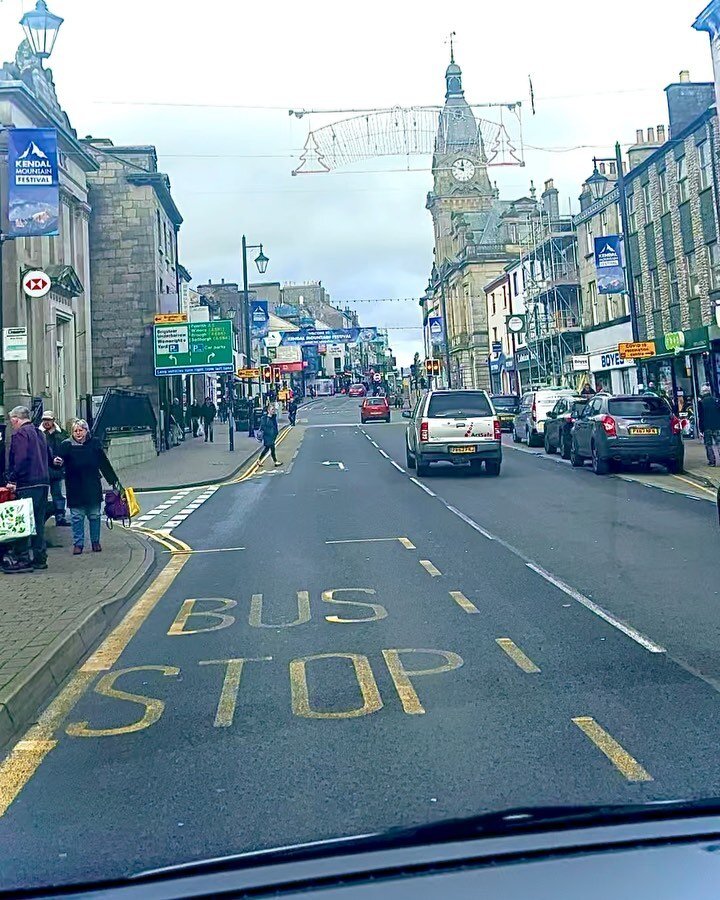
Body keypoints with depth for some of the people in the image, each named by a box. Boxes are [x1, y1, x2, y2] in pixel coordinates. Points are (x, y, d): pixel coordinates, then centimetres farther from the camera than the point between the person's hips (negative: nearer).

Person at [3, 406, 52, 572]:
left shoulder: (20, 434, -9)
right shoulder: (39, 434, 19)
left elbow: (20, 459, -19)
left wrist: (12, 480, -15)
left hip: (27, 485, -9)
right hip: (43, 482, 9)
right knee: (38, 522, 13)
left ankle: (21, 559, -4)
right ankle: (40, 557, 16)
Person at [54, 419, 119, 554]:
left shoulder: (94, 443, 2)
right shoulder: (66, 445, -2)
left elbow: (104, 464, 7)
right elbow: (60, 461, -9)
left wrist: (113, 481, 8)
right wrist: (56, 462, -33)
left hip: (93, 487, 1)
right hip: (75, 488, -1)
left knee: (94, 515, 7)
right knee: (77, 517, 2)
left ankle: (95, 542, 19)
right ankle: (78, 544, 11)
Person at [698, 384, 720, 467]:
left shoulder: (701, 403, -5)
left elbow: (700, 417, -3)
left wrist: (701, 429, 1)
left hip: (707, 427, -2)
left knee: (708, 445, 6)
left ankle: (712, 461, 2)